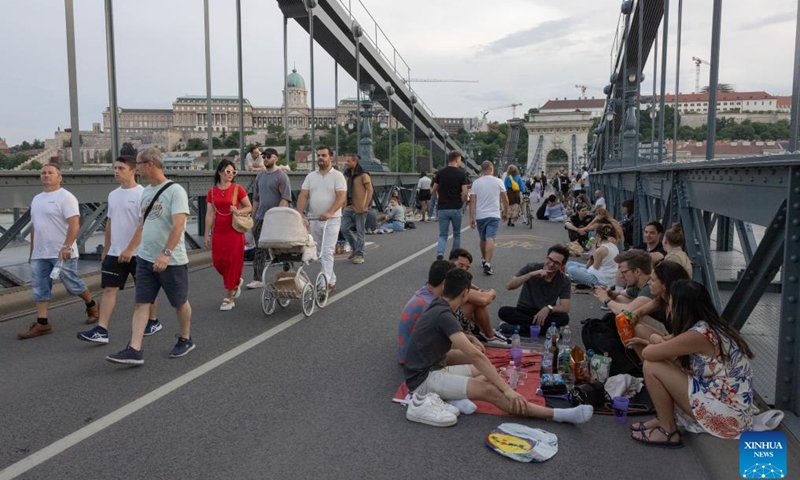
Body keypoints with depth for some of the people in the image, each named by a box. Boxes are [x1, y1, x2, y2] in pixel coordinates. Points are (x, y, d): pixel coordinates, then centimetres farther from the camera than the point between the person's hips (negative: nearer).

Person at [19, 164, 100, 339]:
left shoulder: (65, 197, -10)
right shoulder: (37, 199, 16)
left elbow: (74, 225, -19)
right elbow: (35, 227, 22)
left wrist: (66, 247, -27)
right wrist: (32, 250, 20)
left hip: (62, 253, -8)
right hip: (40, 254, 8)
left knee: (72, 284, 2)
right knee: (40, 288, 5)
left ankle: (92, 306, 25)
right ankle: (42, 323, 7)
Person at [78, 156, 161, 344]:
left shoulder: (141, 194, -12)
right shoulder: (113, 195, 11)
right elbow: (110, 223, 19)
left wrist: (130, 249, -22)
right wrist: (105, 249, 18)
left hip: (137, 253, -6)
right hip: (115, 252, 7)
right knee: (109, 289, 0)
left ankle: (153, 322, 25)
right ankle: (101, 330, -2)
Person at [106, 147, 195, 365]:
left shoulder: (175, 191, -15)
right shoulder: (146, 192, 11)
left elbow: (178, 226, -25)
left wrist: (166, 253, -33)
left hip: (172, 261, -7)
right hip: (145, 259, 7)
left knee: (180, 302, 10)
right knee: (141, 304, 1)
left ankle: (186, 340, 28)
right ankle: (134, 350, 1)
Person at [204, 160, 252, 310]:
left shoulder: (237, 189, -3)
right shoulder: (212, 192, 4)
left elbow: (249, 207, 3)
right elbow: (210, 214, 5)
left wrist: (238, 211, -17)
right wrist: (207, 234, 3)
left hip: (234, 231, -3)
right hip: (218, 232, 3)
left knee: (232, 262, 0)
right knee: (218, 262, 5)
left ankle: (229, 298, 10)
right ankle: (236, 282, 34)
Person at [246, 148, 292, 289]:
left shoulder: (281, 175, -4)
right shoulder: (260, 176, 15)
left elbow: (286, 198, -12)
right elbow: (256, 198, 19)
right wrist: (253, 217, 15)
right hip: (260, 218, 6)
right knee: (260, 249, 5)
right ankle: (257, 280, 8)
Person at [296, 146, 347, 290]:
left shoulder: (337, 176, -2)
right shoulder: (310, 176, 12)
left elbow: (341, 197, -13)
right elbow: (303, 196, 4)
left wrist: (329, 213, -26)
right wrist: (300, 214, -11)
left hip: (331, 220, -5)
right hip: (313, 220, 5)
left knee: (327, 252, -11)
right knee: (321, 252, 10)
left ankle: (326, 282, -13)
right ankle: (331, 281, 20)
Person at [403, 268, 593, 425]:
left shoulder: (439, 307, 9)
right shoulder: (444, 315, -22)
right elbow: (476, 355, -28)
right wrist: (507, 389, -28)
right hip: (424, 377, -11)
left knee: (484, 372, 15)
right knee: (489, 390, -24)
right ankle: (559, 414, -24)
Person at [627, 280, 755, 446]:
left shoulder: (698, 334, -23)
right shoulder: (711, 325, 5)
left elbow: (647, 353, -14)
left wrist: (657, 344, 5)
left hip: (726, 413, -9)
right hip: (734, 407, 9)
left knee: (652, 366, -12)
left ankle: (668, 431, 3)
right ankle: (664, 418, 18)